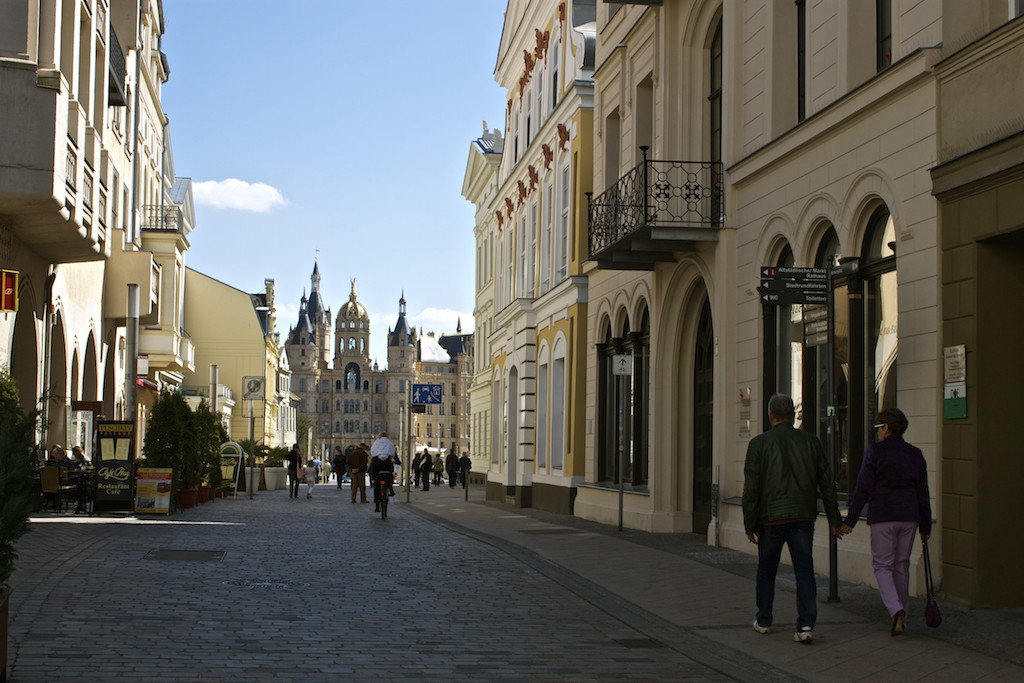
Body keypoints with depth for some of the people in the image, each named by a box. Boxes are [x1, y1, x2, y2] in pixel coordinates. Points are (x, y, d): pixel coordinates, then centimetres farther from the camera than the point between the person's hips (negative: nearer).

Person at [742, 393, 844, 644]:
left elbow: (751, 487, -7)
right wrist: (834, 520, 12)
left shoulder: (759, 443, -5)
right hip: (803, 516, 1)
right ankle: (806, 625, -9)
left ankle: (764, 621, 24)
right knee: (805, 571, 2)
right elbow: (827, 483, 7)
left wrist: (749, 524, -2)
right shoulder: (811, 442, 3)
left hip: (771, 517, -1)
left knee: (766, 570, 14)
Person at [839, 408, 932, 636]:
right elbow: (923, 493, 12)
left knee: (882, 565, 3)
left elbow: (863, 489, -8)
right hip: (908, 516, 4)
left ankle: (895, 609, -19)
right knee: (902, 565, 14)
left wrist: (850, 521, -3)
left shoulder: (874, 452, -7)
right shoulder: (916, 454, 8)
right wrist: (925, 525, 19)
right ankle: (900, 618, 18)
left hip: (882, 516, -4)